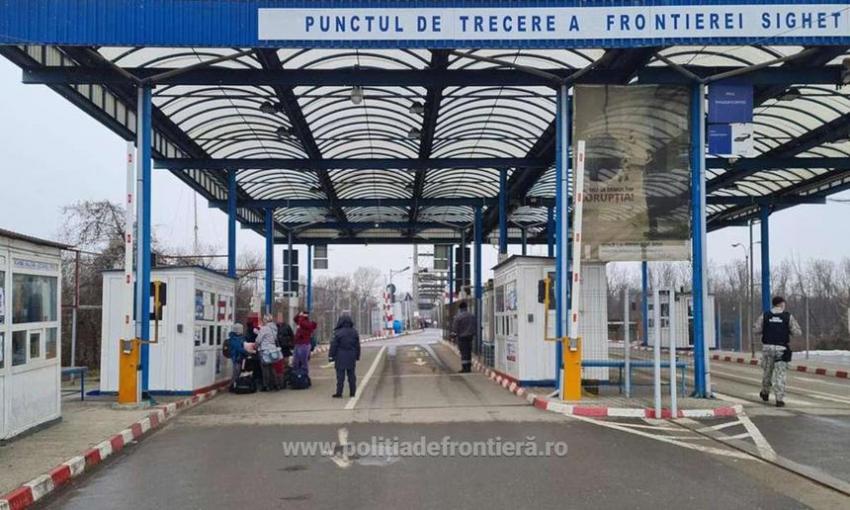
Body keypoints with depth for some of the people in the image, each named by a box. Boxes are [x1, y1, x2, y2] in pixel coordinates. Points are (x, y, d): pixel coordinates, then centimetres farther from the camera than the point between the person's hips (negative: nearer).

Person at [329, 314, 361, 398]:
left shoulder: (338, 332, -12)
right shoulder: (354, 332, 4)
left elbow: (334, 345, -10)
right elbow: (357, 345, 11)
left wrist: (331, 356, -3)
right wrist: (357, 356, 20)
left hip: (340, 357, -4)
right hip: (351, 357, 4)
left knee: (340, 375, -1)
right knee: (351, 374, 10)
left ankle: (339, 393, 0)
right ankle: (352, 392, 14)